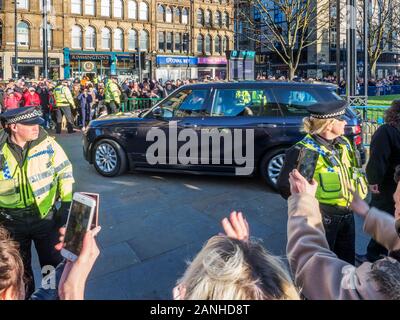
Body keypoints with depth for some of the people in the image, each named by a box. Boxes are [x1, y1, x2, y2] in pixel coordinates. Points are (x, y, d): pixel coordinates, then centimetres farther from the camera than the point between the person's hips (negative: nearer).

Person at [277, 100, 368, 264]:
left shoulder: (343, 143, 5)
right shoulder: (303, 150, -20)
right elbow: (285, 186, -19)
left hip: (347, 215, 7)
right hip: (323, 218, -7)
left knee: (348, 262, 20)